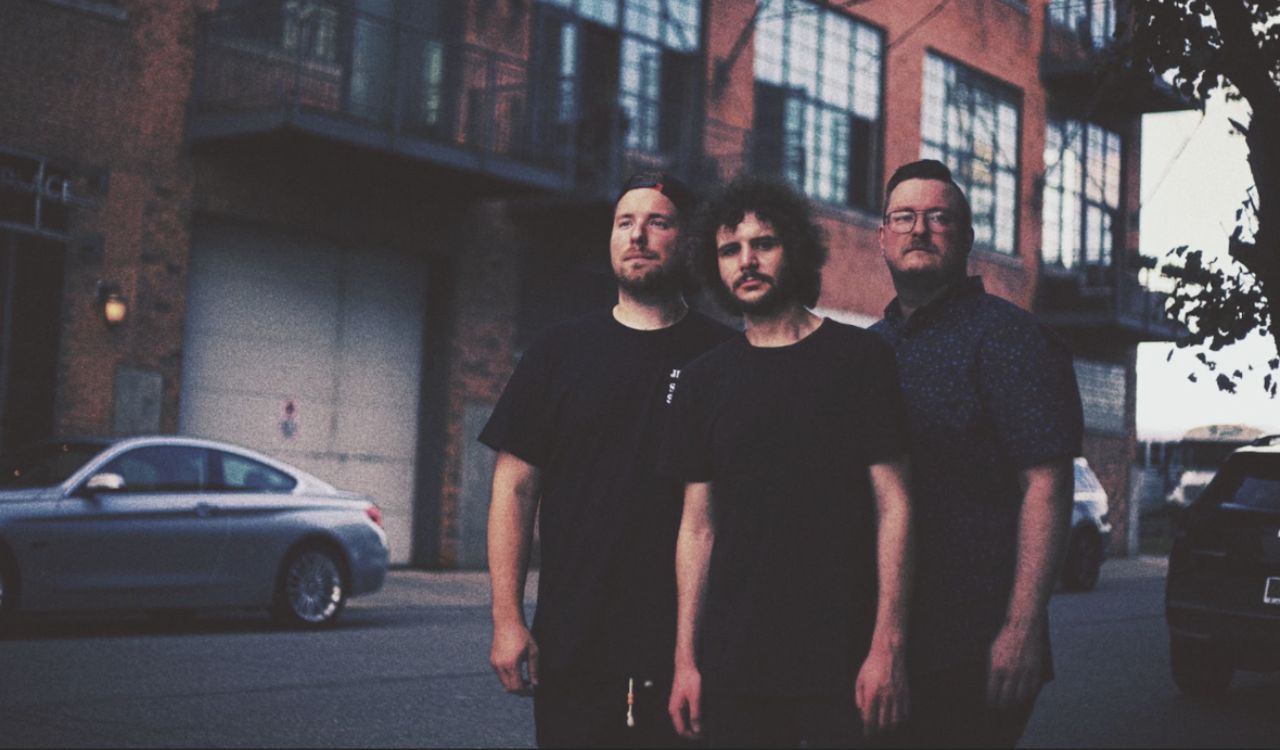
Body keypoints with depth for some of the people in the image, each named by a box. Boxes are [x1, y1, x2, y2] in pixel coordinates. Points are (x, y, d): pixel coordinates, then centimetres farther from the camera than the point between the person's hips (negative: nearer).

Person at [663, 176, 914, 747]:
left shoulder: (859, 358, -1)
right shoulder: (704, 380, 9)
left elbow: (893, 506, -3)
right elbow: (698, 524, 10)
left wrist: (888, 645, -11)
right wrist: (685, 658, 5)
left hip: (843, 660, -3)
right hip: (734, 662, 3)